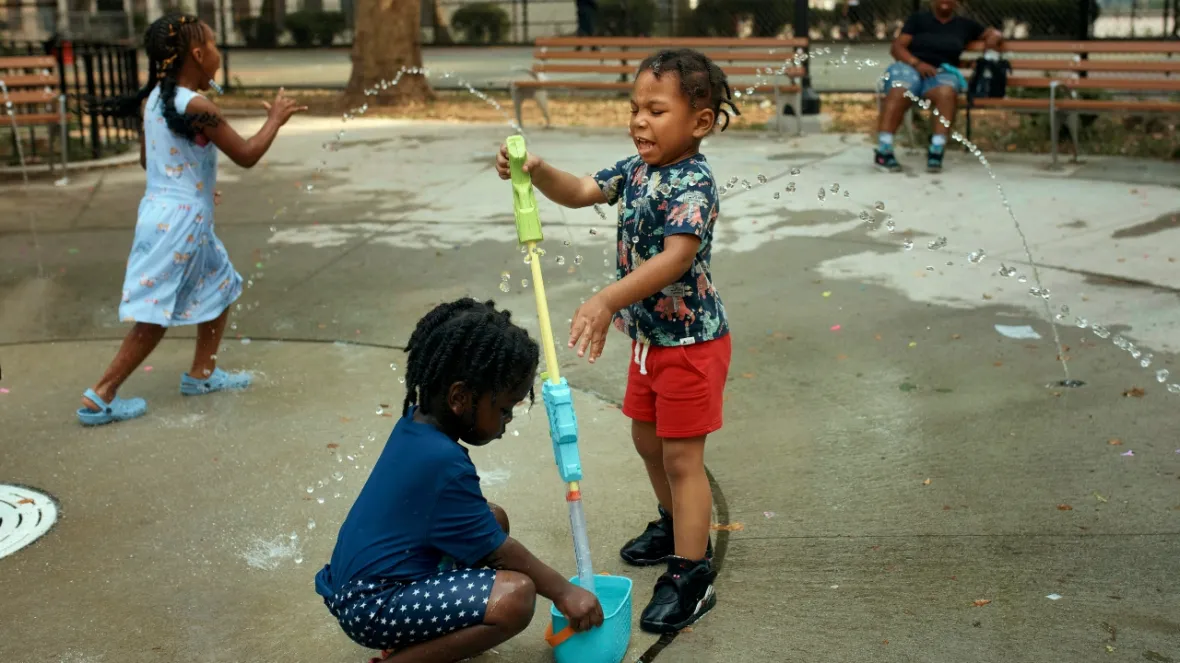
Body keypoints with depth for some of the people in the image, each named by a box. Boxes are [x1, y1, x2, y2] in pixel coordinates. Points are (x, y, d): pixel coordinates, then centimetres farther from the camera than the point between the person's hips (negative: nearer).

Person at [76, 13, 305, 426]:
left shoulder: (153, 99, 6)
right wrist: (275, 119, 0)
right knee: (156, 316, 0)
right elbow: (246, 156, -14)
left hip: (164, 214, 9)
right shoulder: (197, 107, -20)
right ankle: (99, 398, 5)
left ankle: (201, 374, 34)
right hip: (180, 223, -9)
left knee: (220, 289, 22)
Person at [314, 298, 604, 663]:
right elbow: (498, 551, -14)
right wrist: (563, 591, -4)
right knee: (516, 596, -25)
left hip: (357, 580, 10)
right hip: (371, 606, -10)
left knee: (494, 518, 16)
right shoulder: (443, 462, -24)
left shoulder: (415, 424, 2)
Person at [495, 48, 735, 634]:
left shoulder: (694, 183, -25)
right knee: (648, 439, 23)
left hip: (692, 341, -9)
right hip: (649, 335, 9)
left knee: (682, 456, -3)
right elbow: (579, 193, 9)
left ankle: (690, 578, 8)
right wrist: (538, 172, -13)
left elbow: (677, 258, -37)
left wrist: (607, 301, -48)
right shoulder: (636, 169, 3)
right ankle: (675, 527, 46)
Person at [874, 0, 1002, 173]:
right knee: (899, 92, -38)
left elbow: (994, 33, 32)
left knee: (946, 92, -38)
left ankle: (936, 150, -42)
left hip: (942, 72, 1)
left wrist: (994, 38, 6)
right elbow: (896, 47, 7)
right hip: (909, 66, -1)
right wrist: (917, 63, -12)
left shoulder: (964, 24, 23)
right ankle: (883, 150, -45)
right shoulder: (918, 18, 17)